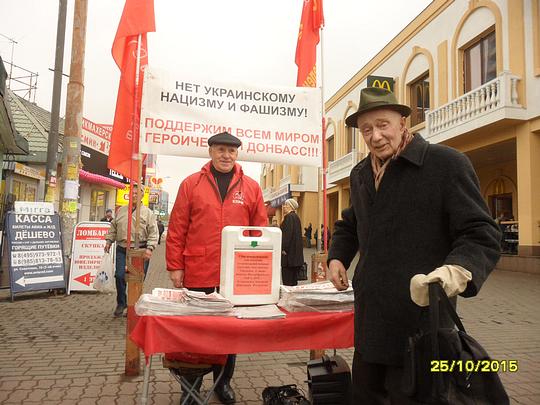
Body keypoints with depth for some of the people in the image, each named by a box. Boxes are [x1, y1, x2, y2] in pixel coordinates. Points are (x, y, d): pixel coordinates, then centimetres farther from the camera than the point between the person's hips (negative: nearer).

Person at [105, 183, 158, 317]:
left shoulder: (148, 213, 1)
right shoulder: (121, 211, 14)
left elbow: (153, 233, -6)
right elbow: (113, 228, 21)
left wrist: (149, 248, -18)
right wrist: (109, 241, 9)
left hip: (140, 251, -3)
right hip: (122, 249, 3)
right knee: (120, 276, -3)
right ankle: (121, 303, 18)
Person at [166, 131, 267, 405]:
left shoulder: (251, 187, 4)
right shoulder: (191, 184, 2)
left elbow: (260, 231, 4)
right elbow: (176, 229, 0)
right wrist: (175, 267, -4)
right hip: (198, 275, -1)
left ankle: (223, 381, 35)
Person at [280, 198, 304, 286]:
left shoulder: (289, 217, -13)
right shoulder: (296, 217, 16)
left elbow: (287, 234, -21)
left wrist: (283, 249, -19)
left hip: (289, 253, -10)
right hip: (296, 252, 10)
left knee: (287, 280, -7)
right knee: (293, 280, 14)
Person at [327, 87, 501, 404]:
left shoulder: (447, 163, -8)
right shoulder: (360, 174, 12)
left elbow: (481, 235, -11)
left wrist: (457, 271, -31)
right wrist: (338, 257, 10)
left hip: (420, 324, -6)